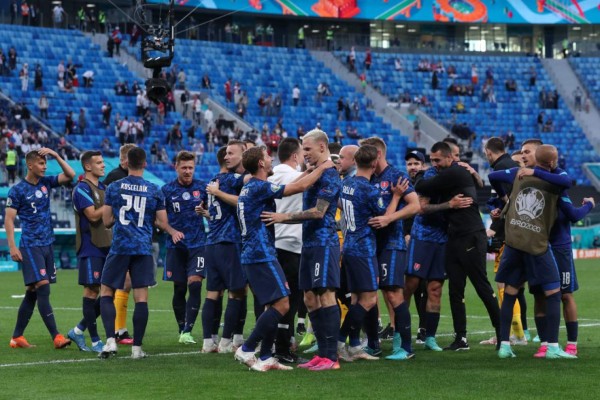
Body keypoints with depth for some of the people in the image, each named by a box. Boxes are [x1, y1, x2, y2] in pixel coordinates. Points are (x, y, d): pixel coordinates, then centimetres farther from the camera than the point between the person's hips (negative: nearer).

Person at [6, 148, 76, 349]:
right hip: (30, 246, -7)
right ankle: (56, 337, -17)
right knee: (43, 288, -13)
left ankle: (17, 337, 16)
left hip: (47, 245, 7)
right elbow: (9, 219, -7)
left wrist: (56, 155, -5)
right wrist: (12, 247, -15)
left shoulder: (46, 183, 9)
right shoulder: (18, 190, -6)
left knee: (32, 292, 9)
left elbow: (70, 175, 5)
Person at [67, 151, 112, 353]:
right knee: (92, 290, -4)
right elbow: (93, 215, -19)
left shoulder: (102, 187, 16)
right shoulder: (82, 189, -10)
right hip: (91, 247, -9)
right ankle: (94, 340, 1)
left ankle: (79, 330, 17)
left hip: (106, 245, 9)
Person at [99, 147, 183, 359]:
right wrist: (172, 231, 28)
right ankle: (137, 347, 1)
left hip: (119, 247, -1)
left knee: (106, 293, 8)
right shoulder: (155, 191, 3)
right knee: (141, 298, 2)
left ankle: (110, 340, -8)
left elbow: (106, 221, 4)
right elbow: (162, 222, 6)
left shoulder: (113, 188, 1)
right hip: (143, 249, 1)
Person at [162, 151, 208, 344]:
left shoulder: (202, 187, 3)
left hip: (198, 243, 0)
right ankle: (181, 329, 19)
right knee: (179, 289, 5)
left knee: (195, 285, -13)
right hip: (176, 246, 0)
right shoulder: (167, 190, 1)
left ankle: (187, 331, -13)